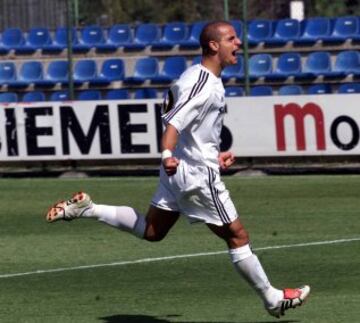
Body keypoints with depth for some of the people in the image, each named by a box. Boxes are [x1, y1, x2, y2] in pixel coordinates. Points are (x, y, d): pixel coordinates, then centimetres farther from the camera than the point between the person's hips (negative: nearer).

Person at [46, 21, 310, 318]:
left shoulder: (196, 76, 12)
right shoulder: (204, 84, -20)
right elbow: (174, 122, -30)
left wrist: (214, 154, 27)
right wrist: (168, 155, -47)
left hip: (179, 171, 10)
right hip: (198, 175, -10)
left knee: (151, 231, 15)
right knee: (237, 236, 1)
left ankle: (87, 209, 9)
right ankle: (273, 299, 11)